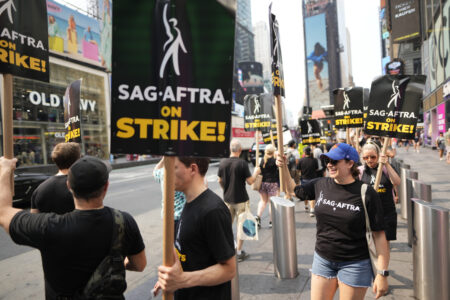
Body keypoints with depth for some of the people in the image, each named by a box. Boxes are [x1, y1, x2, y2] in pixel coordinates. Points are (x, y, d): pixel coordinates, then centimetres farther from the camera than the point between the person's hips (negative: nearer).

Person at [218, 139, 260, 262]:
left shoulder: (223, 162, -2)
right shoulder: (242, 163, -17)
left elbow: (220, 180, 7)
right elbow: (250, 181, -14)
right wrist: (255, 172, 4)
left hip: (227, 199, 5)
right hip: (241, 199, -5)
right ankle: (239, 252, 13)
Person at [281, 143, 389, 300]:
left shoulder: (366, 193, -14)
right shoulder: (321, 184, -2)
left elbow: (378, 235, -12)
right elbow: (292, 189, 12)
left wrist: (382, 274, -13)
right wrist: (283, 167, -3)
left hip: (354, 264, -4)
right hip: (322, 259, 4)